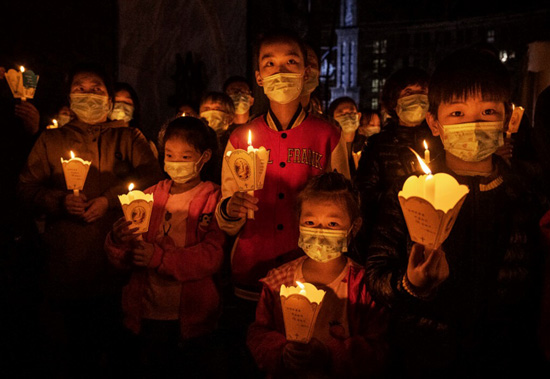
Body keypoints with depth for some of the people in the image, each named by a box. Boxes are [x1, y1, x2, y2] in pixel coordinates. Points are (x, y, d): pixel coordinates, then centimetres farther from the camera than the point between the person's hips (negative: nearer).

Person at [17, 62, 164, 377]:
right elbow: (27, 188, 6)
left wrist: (110, 199, -16)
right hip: (65, 259, 1)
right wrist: (61, 200, -13)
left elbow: (151, 174, -7)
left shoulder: (129, 138, 9)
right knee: (65, 343, 11)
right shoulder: (50, 141, 14)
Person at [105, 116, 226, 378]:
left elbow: (212, 257, -17)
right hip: (148, 315, 3)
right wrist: (118, 241, -20)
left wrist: (160, 258, -26)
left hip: (192, 318, -2)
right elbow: (122, 260, 2)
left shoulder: (213, 198, -6)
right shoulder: (150, 195, 3)